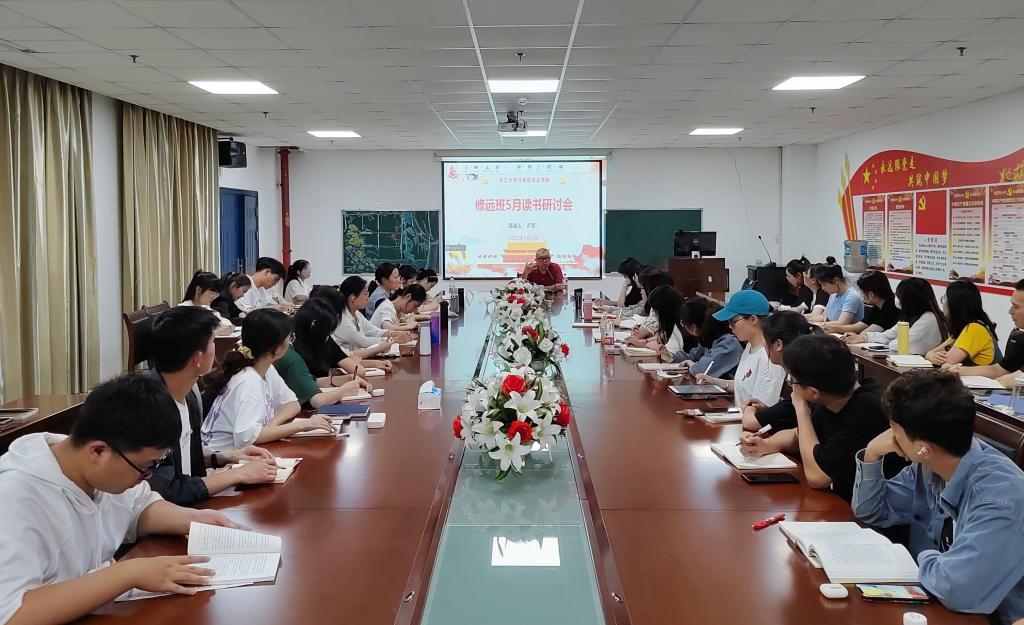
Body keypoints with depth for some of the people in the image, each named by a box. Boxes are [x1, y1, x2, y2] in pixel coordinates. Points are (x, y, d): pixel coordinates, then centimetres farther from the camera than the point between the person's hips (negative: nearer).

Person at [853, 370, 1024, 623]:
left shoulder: (999, 498, -30)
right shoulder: (930, 464, -7)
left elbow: (955, 588, -38)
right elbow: (871, 510, 7)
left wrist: (926, 557, -17)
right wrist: (872, 455, -11)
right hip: (938, 604, 7)